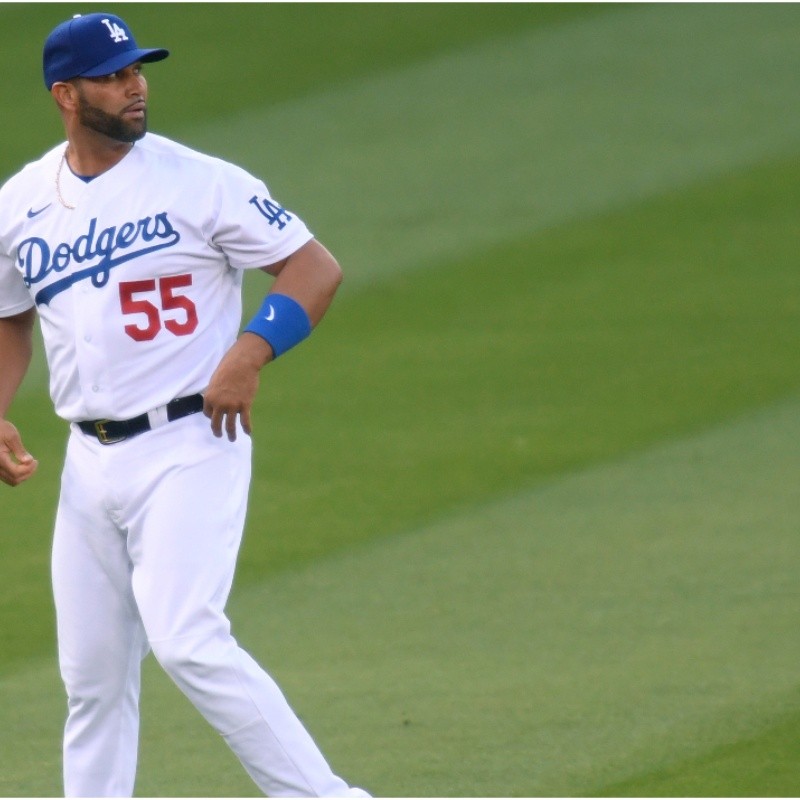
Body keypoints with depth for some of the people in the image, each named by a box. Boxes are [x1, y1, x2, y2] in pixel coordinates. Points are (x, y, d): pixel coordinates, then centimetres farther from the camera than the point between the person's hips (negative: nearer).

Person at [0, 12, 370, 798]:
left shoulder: (199, 182, -8)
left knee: (186, 641, -20)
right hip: (89, 461, 5)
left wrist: (249, 353, -21)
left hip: (189, 447, -5)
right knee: (92, 671, 9)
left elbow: (315, 267, -7)